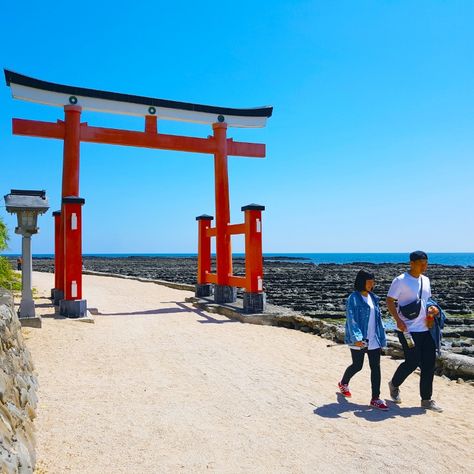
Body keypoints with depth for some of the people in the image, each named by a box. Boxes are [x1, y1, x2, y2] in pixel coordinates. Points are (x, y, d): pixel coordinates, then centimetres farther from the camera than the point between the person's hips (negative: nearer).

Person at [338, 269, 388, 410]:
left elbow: (378, 319, 14)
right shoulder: (353, 298, -11)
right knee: (357, 366, 7)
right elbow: (351, 319, -18)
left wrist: (382, 338, 13)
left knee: (376, 367, 3)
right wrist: (356, 338, -28)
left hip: (373, 340, 6)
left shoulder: (373, 298, 10)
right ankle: (343, 384, 36)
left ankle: (375, 398, 10)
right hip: (359, 341, -6)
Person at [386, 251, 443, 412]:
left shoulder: (425, 280, 11)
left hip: (426, 329, 7)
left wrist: (432, 308, 1)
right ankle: (394, 385, 24)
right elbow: (389, 301, -10)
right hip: (408, 330, -7)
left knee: (429, 363, 5)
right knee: (412, 362, -3)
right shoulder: (400, 280, -11)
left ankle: (426, 399, 17)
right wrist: (398, 320, -20)